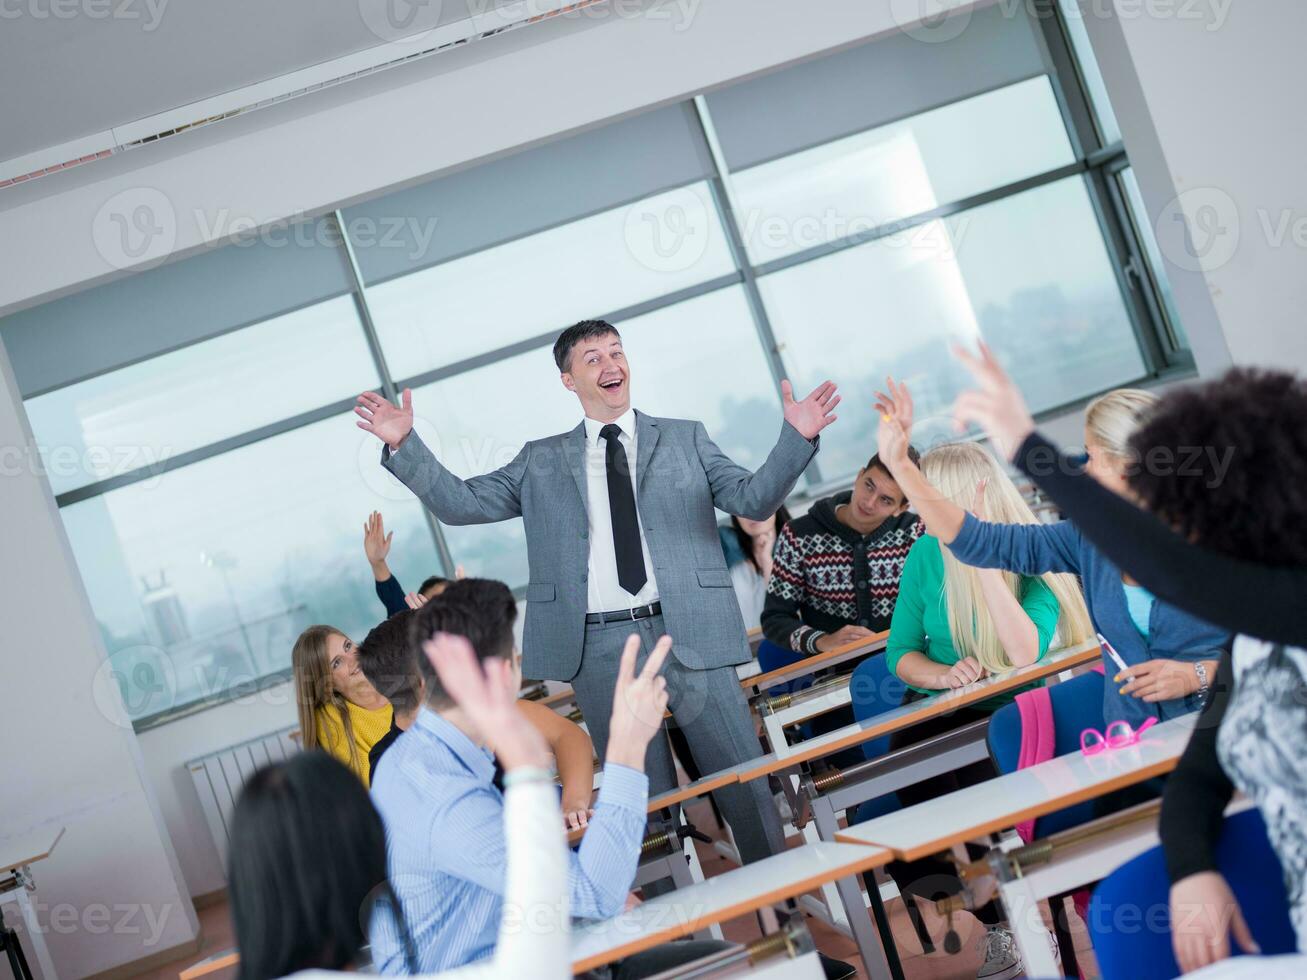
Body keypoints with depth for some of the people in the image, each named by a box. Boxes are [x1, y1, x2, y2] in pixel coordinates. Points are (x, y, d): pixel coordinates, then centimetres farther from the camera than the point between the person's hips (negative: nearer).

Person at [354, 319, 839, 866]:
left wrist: (796, 439, -15)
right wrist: (403, 446, -4)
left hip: (689, 633, 0)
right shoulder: (542, 462, 13)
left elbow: (752, 498, 2)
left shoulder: (684, 439, 13)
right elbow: (461, 503, 8)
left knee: (746, 785, 1)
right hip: (600, 647, 0)